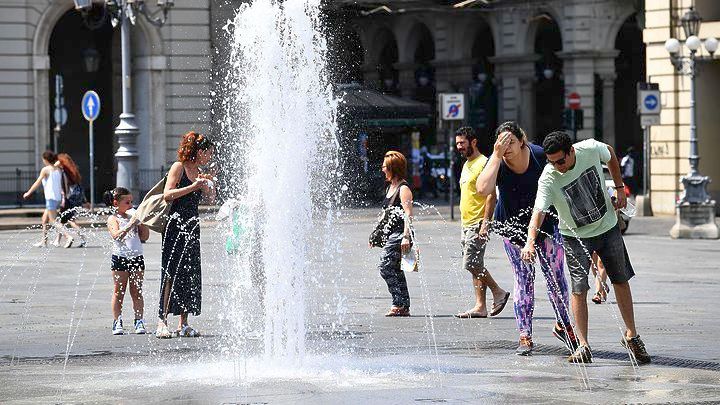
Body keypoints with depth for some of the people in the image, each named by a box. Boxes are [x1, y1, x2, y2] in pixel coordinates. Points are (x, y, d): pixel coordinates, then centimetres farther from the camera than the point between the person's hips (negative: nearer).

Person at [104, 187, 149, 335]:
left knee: (137, 292, 6)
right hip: (120, 258, -4)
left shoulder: (132, 217, 12)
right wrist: (131, 224, -26)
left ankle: (139, 322, 8)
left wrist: (143, 223, 0)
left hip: (137, 257, 4)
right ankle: (117, 323, 7)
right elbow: (116, 235, -21)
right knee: (119, 292, 2)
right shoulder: (113, 219, -3)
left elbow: (144, 237, 13)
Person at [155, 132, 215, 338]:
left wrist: (209, 182, 3)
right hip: (176, 225, -8)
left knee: (190, 275, 5)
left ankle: (183, 324, 9)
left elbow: (210, 199, 18)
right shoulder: (178, 167, -4)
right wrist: (193, 186, -17)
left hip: (192, 227, 8)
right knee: (171, 274, -11)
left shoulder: (198, 172, 17)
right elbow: (168, 195, -14)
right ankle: (162, 322, -13)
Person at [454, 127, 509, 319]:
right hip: (467, 224, 10)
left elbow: (491, 195, -16)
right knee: (475, 266, 7)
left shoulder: (484, 163, -11)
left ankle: (498, 292, 0)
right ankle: (480, 306, 7)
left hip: (478, 223, -10)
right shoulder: (466, 165, 19)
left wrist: (486, 221, -22)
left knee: (472, 264, -13)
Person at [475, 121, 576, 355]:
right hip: (513, 227, 0)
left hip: (545, 221, 1)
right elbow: (483, 189, -36)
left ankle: (563, 325, 21)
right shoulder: (498, 163, -18)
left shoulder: (539, 155, -17)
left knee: (556, 276, 2)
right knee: (524, 281, -3)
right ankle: (525, 337, 2)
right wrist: (497, 155, -35)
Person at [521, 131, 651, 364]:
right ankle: (583, 345, -2)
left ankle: (631, 336, 25)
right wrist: (530, 241, -53)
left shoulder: (591, 149, -21)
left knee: (621, 281, 11)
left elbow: (610, 155, 4)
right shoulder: (548, 179, -27)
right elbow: (539, 211, -37)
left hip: (607, 226, 3)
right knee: (579, 289, -11)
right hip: (575, 236, -3)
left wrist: (620, 189, 5)